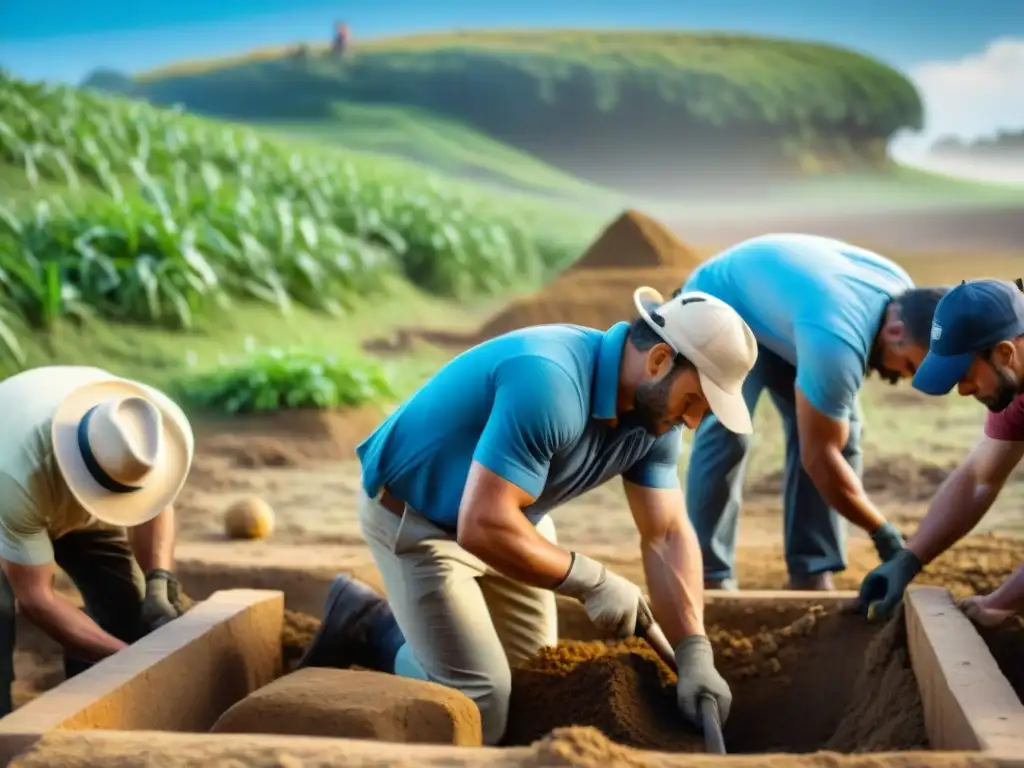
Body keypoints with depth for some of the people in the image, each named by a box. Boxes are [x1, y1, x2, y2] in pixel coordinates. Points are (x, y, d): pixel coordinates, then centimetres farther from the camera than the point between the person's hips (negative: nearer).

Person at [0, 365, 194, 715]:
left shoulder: (133, 431, -34)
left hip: (76, 502, 4)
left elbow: (154, 502, -11)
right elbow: (35, 597, -34)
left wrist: (159, 583, -29)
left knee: (128, 604, -7)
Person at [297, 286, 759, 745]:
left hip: (509, 511, 8)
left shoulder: (654, 409, -9)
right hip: (414, 517, -8)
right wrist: (592, 581, -28)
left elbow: (667, 536, -8)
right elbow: (484, 526, -39)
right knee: (478, 718, -9)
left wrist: (695, 654, -19)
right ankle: (366, 628, 11)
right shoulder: (550, 383, -37)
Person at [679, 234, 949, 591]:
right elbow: (819, 454, -35)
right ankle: (709, 577, -16)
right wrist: (883, 533, -27)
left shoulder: (903, 293, -16)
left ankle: (811, 574, -3)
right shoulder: (836, 340, -42)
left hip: (778, 311, 8)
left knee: (841, 429, -7)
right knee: (728, 432, -26)